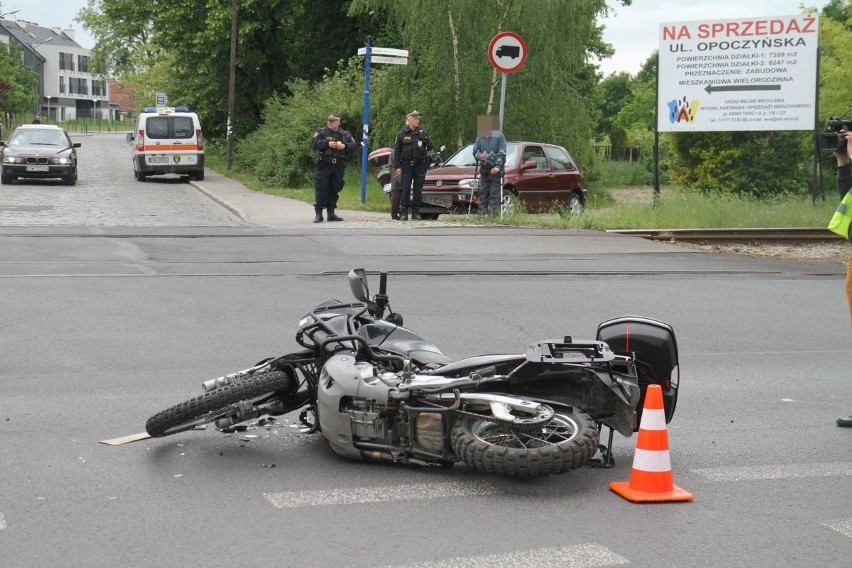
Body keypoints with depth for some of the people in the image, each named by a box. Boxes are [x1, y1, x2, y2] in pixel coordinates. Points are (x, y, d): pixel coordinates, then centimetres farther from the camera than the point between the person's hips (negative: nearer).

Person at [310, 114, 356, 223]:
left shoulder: (345, 134, 13)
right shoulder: (321, 132, 3)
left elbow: (353, 145, 7)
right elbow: (314, 144, -9)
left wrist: (344, 146, -13)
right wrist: (327, 144, -20)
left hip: (338, 166, 3)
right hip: (324, 165, -3)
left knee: (334, 190, 9)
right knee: (321, 189, -6)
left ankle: (331, 213, 17)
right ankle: (319, 214, -4)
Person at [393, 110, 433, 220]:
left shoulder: (422, 133, 7)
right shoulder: (402, 134, 2)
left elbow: (430, 147, 9)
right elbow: (397, 151, 2)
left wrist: (425, 143, -14)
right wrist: (398, 166, -4)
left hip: (420, 165, 2)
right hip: (406, 164, -2)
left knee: (418, 189, 3)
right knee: (405, 189, -4)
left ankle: (416, 212, 10)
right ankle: (404, 212, 0)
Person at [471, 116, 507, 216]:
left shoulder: (499, 136, -2)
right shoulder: (480, 136, 10)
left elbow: (502, 153, -7)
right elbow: (475, 150, 11)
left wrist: (498, 166, -18)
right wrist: (479, 155, -13)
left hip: (495, 170, -4)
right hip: (484, 170, 4)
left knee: (494, 194, -7)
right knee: (483, 193, 6)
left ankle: (493, 213, -6)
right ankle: (482, 213, 10)